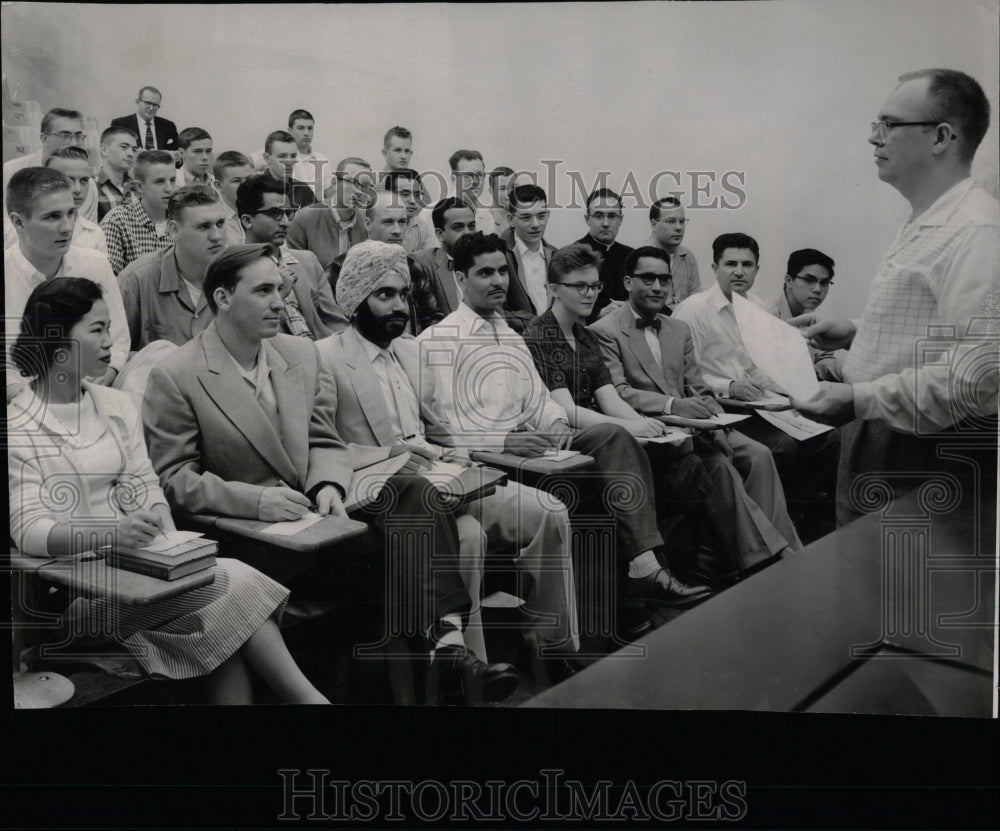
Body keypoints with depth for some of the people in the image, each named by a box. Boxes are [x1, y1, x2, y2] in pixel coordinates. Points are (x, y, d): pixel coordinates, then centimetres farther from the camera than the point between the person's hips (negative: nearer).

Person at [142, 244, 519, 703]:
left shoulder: (301, 353, 11)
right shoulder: (174, 378, -5)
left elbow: (323, 441, 12)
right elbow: (173, 477, -6)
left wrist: (328, 486, -12)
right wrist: (253, 499, -22)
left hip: (312, 508, 6)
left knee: (413, 491, -22)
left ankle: (446, 642, -31)